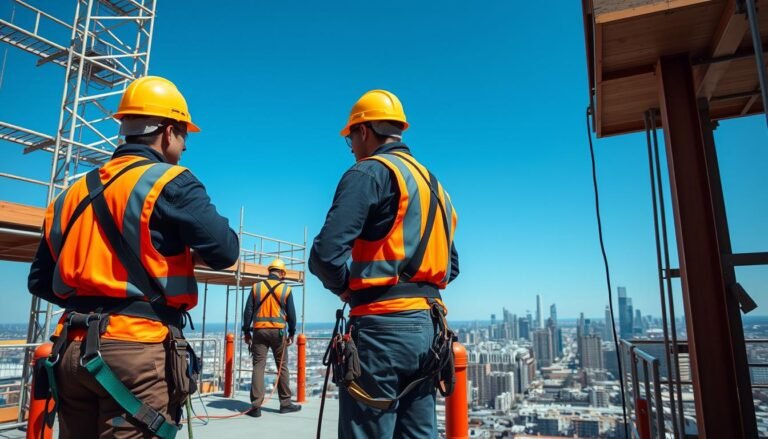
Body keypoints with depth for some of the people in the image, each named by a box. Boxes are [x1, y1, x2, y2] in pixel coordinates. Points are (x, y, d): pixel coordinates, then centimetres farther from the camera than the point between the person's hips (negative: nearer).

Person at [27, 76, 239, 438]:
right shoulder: (169, 182, -7)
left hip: (71, 350, 7)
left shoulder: (73, 193, 14)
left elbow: (40, 281, 17)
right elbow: (224, 252, -15)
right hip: (137, 348, -7)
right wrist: (193, 253, 5)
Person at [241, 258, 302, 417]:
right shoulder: (286, 289, 1)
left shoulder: (256, 287, 3)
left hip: (259, 331, 1)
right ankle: (285, 403, 15)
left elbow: (248, 311, 2)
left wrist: (246, 331, 10)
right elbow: (291, 314, 4)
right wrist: (291, 333, 14)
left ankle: (256, 406, 1)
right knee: (282, 367, 8)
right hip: (278, 331, -1)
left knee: (258, 366, 3)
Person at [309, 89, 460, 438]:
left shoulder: (370, 172, -7)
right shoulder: (433, 185, 18)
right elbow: (452, 266, 22)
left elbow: (326, 253, -17)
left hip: (383, 326, -8)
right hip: (427, 326, 8)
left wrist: (345, 287, 1)